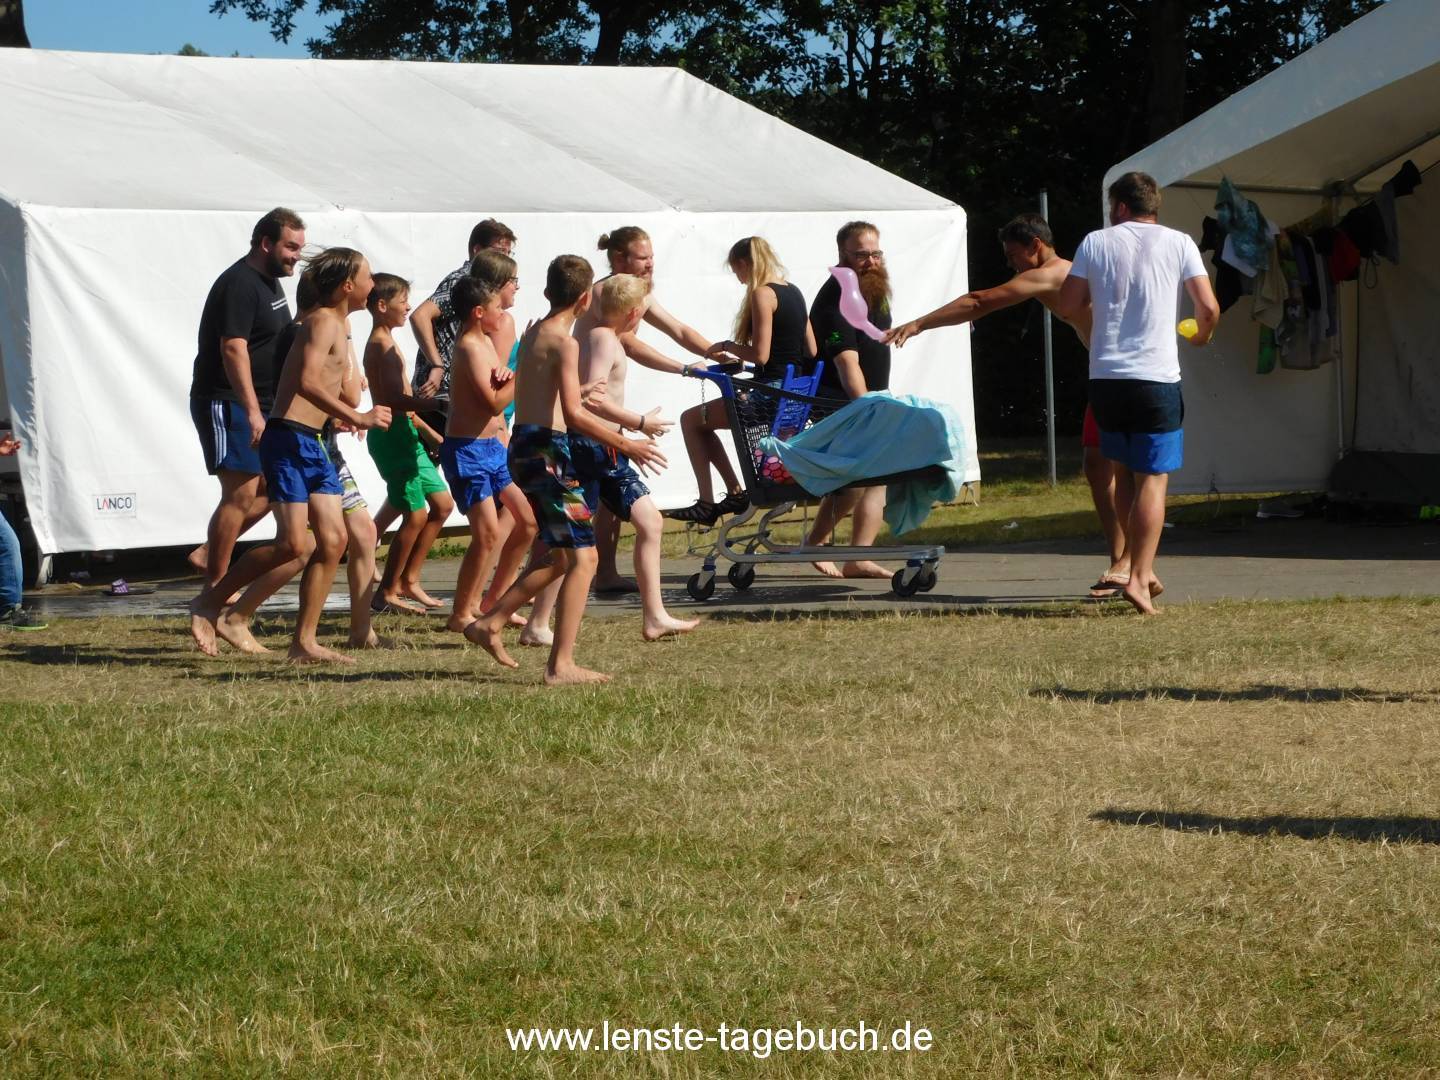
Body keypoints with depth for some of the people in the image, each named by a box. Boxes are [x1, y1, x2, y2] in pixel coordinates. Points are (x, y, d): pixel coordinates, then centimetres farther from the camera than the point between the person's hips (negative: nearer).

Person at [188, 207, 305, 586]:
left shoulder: (270, 282, 14)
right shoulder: (239, 285, -17)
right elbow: (233, 349, -26)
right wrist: (252, 411, -31)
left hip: (258, 405, 10)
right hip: (227, 403, -10)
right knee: (241, 494, -9)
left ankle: (208, 553, 17)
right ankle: (216, 586, -2)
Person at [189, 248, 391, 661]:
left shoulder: (340, 325, 19)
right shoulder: (323, 322, -12)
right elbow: (308, 382, -27)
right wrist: (358, 418, -28)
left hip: (314, 446, 10)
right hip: (289, 441, -10)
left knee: (333, 540, 1)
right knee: (296, 545, -13)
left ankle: (304, 642, 4)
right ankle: (210, 603, 0)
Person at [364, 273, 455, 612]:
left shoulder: (383, 342, 18)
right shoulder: (383, 343, -14)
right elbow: (394, 397, -24)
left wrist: (430, 431, 23)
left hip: (404, 433, 10)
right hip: (391, 435, -10)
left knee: (442, 504, 13)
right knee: (416, 516, -7)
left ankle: (408, 579, 18)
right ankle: (387, 593, 2)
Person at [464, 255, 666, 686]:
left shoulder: (532, 334, 15)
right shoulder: (564, 342, -12)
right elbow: (573, 412, -22)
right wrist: (624, 444, -17)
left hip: (524, 445, 10)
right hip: (547, 450, -10)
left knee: (561, 556, 21)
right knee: (583, 556, -8)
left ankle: (490, 624, 23)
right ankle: (561, 666, -13)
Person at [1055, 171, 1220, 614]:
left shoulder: (1096, 243, 6)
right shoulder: (1178, 243, 3)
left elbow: (1066, 308, 4)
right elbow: (1209, 308, -3)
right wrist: (1201, 335, 19)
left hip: (1105, 377, 2)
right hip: (1156, 377, -2)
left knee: (1124, 473, 18)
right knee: (1153, 478, 0)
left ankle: (1140, 568, 18)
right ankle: (1139, 577, -10)